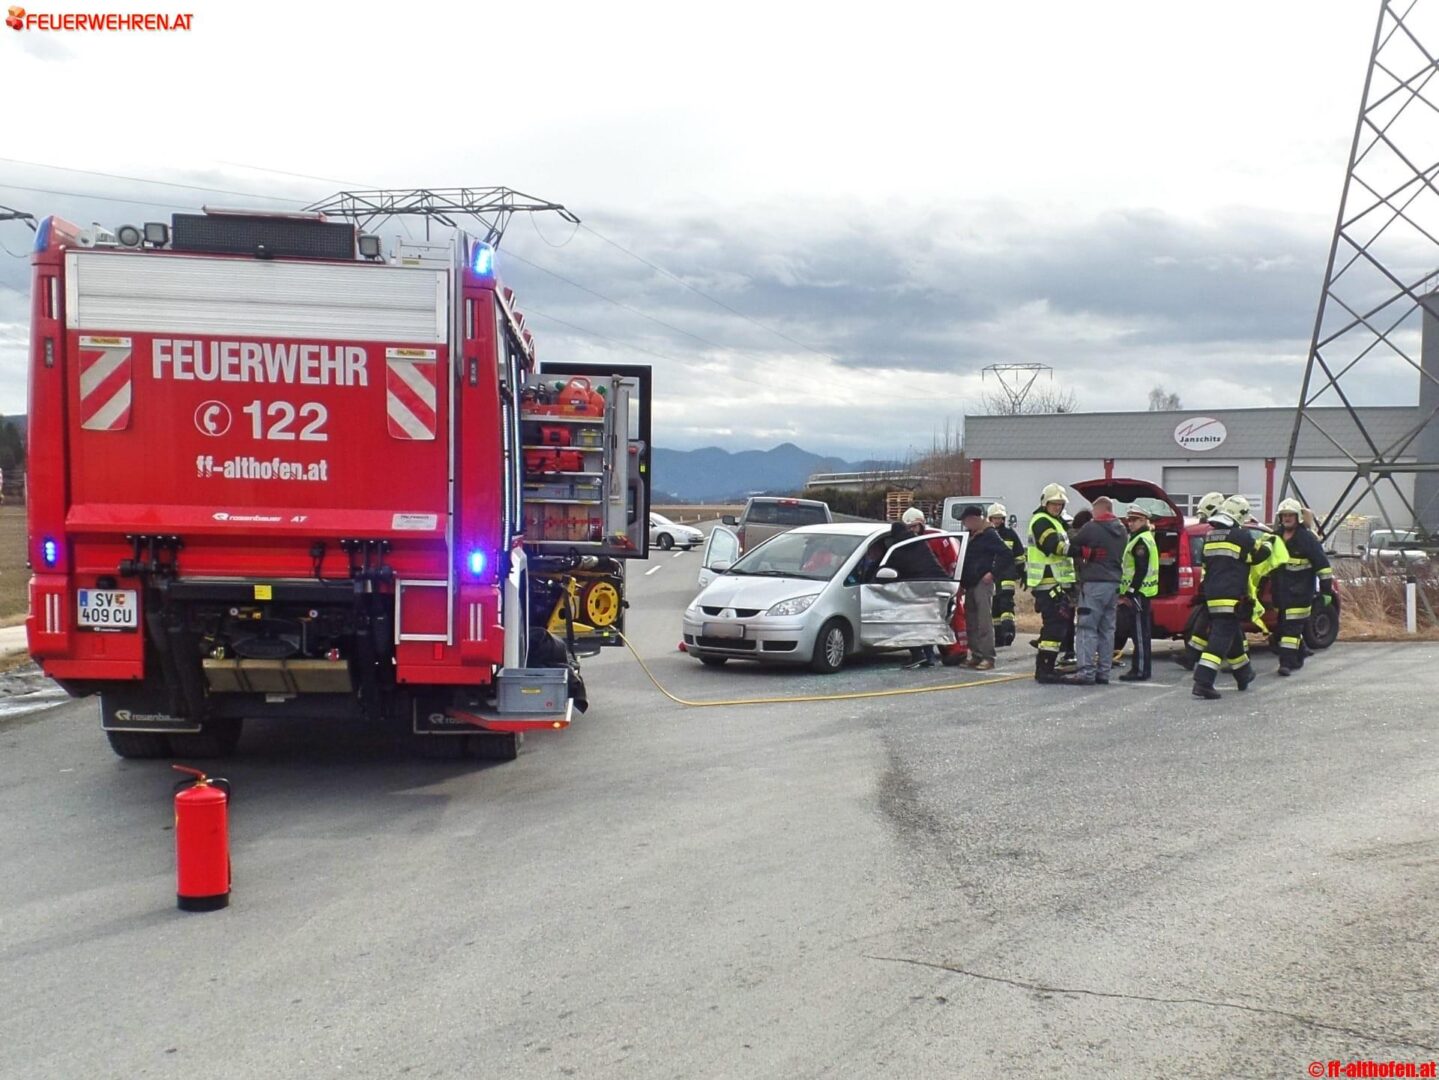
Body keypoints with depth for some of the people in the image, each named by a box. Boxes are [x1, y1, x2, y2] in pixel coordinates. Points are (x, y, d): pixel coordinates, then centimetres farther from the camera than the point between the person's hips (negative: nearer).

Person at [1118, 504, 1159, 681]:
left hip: (1139, 592, -11)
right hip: (1140, 592, 11)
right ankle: (1140, 669, 18)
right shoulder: (1140, 539, 20)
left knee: (1140, 632, -9)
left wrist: (1131, 591, -21)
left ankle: (1141, 670, -8)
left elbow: (1141, 570, -21)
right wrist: (1130, 591, 20)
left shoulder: (1141, 540, -14)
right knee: (1140, 632, 13)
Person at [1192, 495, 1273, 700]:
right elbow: (1259, 554, 3)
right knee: (1220, 637, -10)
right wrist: (1267, 545, 25)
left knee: (1233, 634, 22)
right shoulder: (1241, 535, -9)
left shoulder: (1210, 535, 13)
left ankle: (1244, 675, 37)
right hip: (1230, 595, -8)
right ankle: (1203, 683, -19)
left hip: (1211, 594, 8)